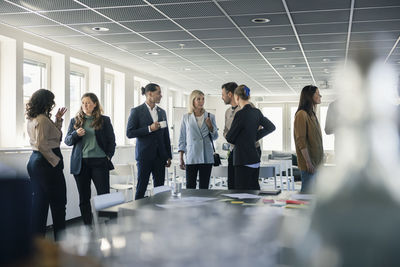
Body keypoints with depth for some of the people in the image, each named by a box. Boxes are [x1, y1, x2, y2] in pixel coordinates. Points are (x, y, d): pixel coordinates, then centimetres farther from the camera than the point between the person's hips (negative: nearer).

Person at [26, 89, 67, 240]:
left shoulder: (31, 120, 14)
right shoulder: (43, 120, -16)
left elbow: (54, 135, 20)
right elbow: (41, 145, -22)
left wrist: (58, 119, 16)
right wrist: (55, 161, -17)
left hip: (35, 160, 9)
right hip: (46, 162, -9)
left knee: (39, 201, 12)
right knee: (58, 203, 1)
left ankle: (37, 238, 16)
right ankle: (60, 239, 8)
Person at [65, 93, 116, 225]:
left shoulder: (104, 120, 7)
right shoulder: (75, 121, 12)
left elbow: (111, 141, 10)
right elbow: (67, 141, 11)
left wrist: (108, 156, -2)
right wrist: (76, 134, -8)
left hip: (99, 162, -2)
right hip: (80, 163, 2)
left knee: (104, 195, -5)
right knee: (84, 198, 5)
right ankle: (88, 226, 12)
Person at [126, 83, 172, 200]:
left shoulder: (162, 112, 13)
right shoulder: (137, 111, -3)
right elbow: (129, 133, -9)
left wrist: (169, 156, 13)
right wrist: (149, 129, -17)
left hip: (160, 155, 5)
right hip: (145, 155, -5)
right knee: (141, 188, -2)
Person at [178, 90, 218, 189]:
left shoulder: (210, 117, 5)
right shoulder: (186, 118, 4)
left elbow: (215, 137, 11)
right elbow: (182, 139, 7)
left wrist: (210, 126, -8)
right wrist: (181, 159, 4)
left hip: (206, 157, 1)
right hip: (191, 157, -1)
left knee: (204, 187, 5)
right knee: (190, 188, -2)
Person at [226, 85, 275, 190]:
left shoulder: (241, 114, -16)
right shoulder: (256, 112, 7)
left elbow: (229, 137, -8)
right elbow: (271, 127, 20)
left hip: (244, 161, -8)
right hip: (255, 159, 8)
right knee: (254, 189, 12)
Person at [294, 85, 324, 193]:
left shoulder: (312, 114, 17)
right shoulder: (302, 114, -11)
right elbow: (301, 141, -17)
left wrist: (319, 161, 17)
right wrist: (308, 162, -20)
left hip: (316, 162, 9)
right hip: (308, 163, -9)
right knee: (306, 191, -8)